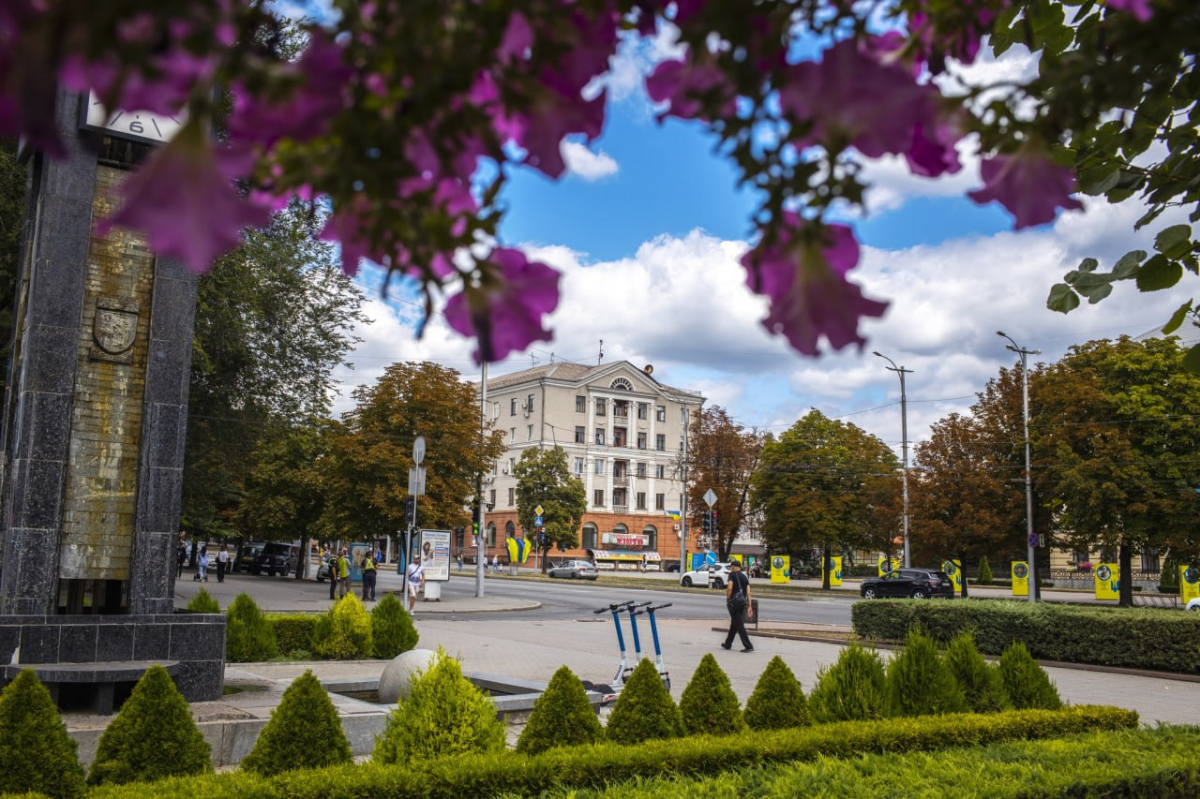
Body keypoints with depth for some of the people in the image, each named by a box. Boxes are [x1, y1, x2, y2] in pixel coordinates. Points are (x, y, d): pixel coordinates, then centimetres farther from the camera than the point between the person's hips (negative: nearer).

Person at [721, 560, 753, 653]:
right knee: (734, 624, 18)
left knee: (739, 625, -6)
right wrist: (749, 606, 8)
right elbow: (748, 592, 9)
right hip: (743, 602, 7)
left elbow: (729, 588, -16)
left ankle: (748, 646, -13)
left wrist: (727, 599, -4)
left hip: (734, 601, -7)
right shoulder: (745, 577, 15)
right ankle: (728, 644, 29)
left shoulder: (732, 574, -2)